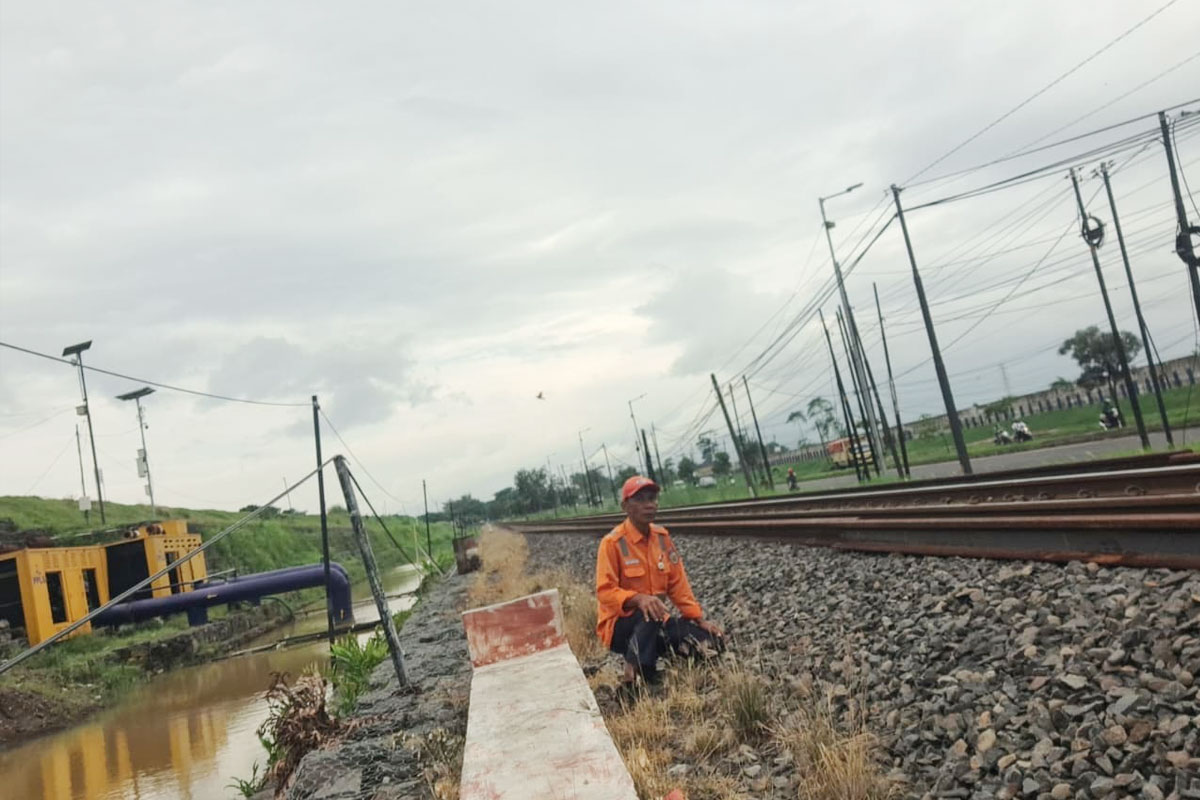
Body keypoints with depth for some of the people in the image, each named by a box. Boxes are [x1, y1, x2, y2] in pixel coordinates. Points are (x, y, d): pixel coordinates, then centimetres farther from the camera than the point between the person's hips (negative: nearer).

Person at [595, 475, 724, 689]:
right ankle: (634, 673, -21)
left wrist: (700, 620, -1)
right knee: (650, 615, -37)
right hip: (620, 624, -5)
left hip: (655, 623, 6)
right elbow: (605, 592, -21)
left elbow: (678, 583, 6)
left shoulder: (662, 536, 3)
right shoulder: (613, 542, -15)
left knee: (709, 642, -11)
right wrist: (639, 599, -38)